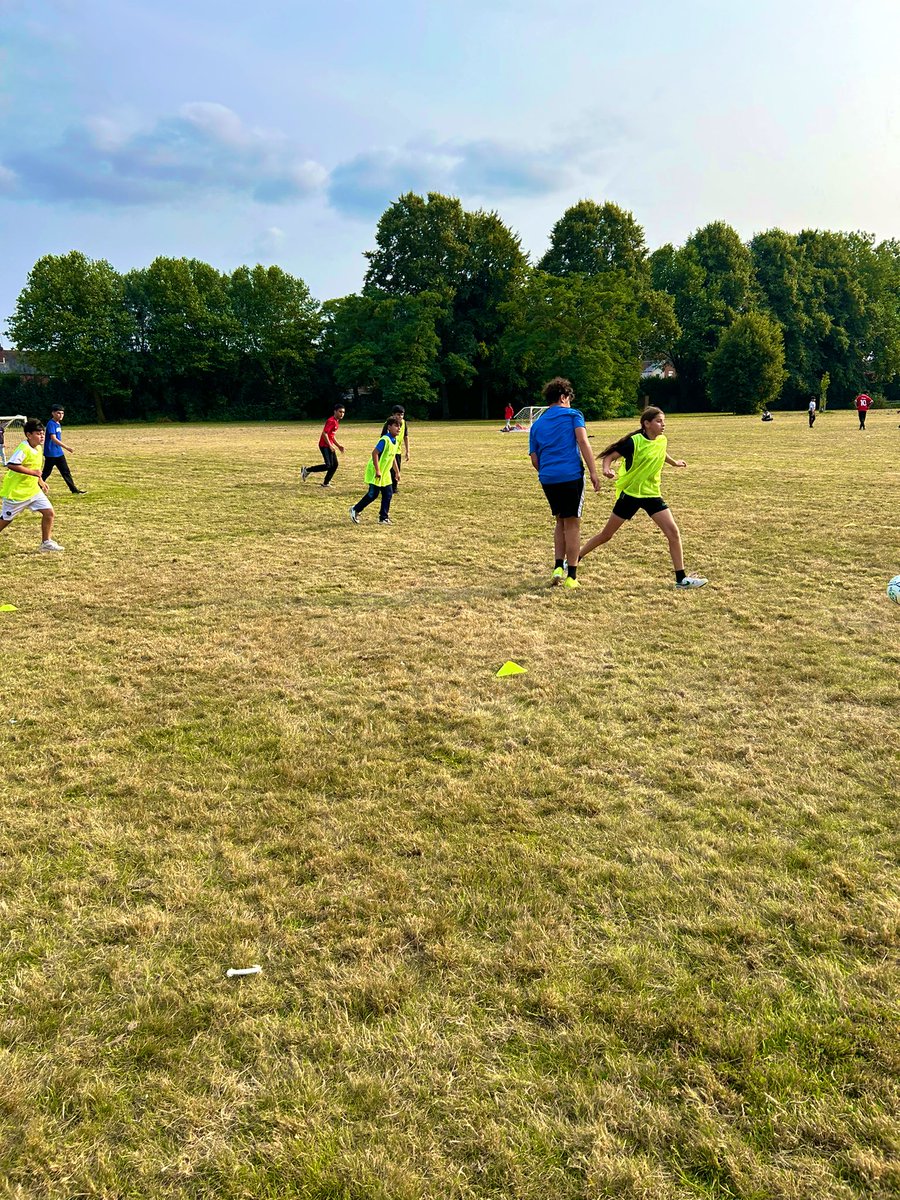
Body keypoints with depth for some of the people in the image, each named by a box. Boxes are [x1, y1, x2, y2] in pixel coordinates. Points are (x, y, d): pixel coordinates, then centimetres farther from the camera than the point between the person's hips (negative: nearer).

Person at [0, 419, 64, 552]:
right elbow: (11, 465, -34)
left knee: (49, 512, -2)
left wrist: (41, 482, 16)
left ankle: (46, 542, 9)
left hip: (33, 490, 7)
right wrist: (32, 472, -31)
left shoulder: (39, 448, 5)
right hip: (16, 491, -7)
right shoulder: (23, 449, -22)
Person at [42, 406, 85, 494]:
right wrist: (66, 447, -32)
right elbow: (53, 438, -26)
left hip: (59, 453, 8)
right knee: (46, 473, 0)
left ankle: (74, 490, 9)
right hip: (51, 454, -8)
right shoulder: (51, 424, -15)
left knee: (66, 471, 7)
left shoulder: (58, 424, 12)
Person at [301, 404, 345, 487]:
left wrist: (338, 445, 20)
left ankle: (326, 483, 16)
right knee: (328, 465, -15)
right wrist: (330, 445, -24)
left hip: (330, 445, 10)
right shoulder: (331, 421, -17)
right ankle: (307, 470, -3)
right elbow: (324, 433, -23)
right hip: (324, 445, -10)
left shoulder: (336, 422, 14)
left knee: (335, 464, 7)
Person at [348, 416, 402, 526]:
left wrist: (396, 471, 23)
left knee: (388, 494, 5)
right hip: (376, 473, -9)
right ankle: (355, 510, 13)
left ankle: (383, 518, 13)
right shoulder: (385, 440, -21)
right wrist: (377, 470, -25)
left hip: (385, 473, 9)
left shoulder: (396, 441, 7)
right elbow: (374, 453, -24)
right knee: (373, 494, -3)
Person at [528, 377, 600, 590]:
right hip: (571, 475, -4)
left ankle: (558, 567, 8)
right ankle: (571, 576, 3)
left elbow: (534, 460, 15)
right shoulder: (572, 415, 5)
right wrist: (593, 472, -12)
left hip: (547, 478, 4)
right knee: (572, 524, 2)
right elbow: (583, 442, -9)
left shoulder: (537, 424, 17)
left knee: (561, 522, 20)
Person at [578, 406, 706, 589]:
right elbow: (609, 456, -15)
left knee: (673, 532, -8)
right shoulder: (634, 441, -17)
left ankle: (682, 578, -2)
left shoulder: (662, 440, 1)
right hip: (630, 493, -5)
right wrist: (606, 469, -34)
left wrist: (674, 462, 34)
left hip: (652, 494, 5)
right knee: (606, 534, 4)